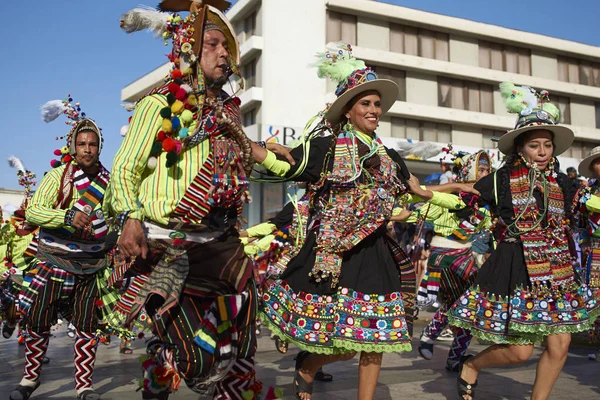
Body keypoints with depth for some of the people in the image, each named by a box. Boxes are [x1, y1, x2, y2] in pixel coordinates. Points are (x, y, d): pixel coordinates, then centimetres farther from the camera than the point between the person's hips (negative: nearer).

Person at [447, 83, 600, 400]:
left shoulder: (561, 184, 7)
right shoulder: (502, 180, -6)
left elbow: (567, 230, 18)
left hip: (557, 272, 5)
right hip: (515, 269, -5)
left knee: (560, 345, 1)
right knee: (520, 351, -4)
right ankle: (471, 365, 24)